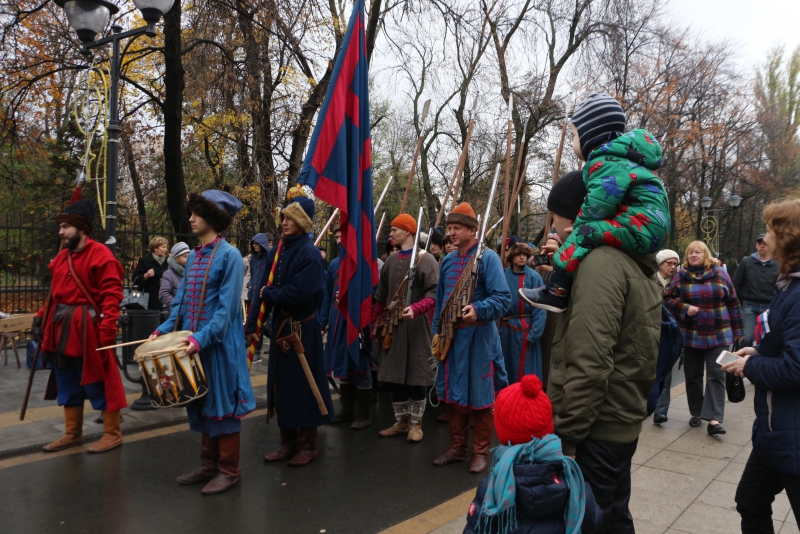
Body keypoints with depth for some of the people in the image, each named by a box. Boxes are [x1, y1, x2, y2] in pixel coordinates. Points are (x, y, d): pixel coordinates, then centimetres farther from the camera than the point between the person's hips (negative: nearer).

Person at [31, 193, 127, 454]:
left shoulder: (100, 254, -12)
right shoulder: (62, 256, 13)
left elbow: (111, 295, -18)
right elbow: (56, 293, 19)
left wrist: (107, 329, -25)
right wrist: (42, 317, 10)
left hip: (87, 328, -8)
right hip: (62, 328, 8)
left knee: (98, 382, 1)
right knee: (67, 384, 16)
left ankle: (113, 434, 13)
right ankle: (72, 433, 29)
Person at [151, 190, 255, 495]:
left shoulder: (229, 256, -11)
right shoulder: (193, 256, 12)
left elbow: (227, 307, -17)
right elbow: (182, 300, 15)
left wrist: (201, 338, -26)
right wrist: (164, 330, 2)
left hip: (219, 345, -8)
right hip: (194, 344, 8)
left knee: (222, 405, 2)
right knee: (201, 404, 15)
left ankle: (229, 470, 14)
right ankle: (208, 465, 28)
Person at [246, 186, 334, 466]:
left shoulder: (309, 254, -13)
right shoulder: (277, 251, 8)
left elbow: (298, 293, -22)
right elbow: (261, 286, 5)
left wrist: (269, 294, -7)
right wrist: (252, 324, -2)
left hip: (303, 328, -7)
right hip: (280, 326, 7)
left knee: (303, 384, 3)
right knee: (281, 383, 12)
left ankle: (308, 445, 18)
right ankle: (288, 442, 26)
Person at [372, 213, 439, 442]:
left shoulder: (426, 259, -8)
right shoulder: (391, 260, 12)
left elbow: (434, 293, -19)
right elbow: (381, 296, 17)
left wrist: (415, 309, -34)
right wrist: (376, 324, 15)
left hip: (416, 326, -6)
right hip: (392, 326, 6)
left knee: (416, 375, 2)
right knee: (395, 375, 10)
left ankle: (416, 424, 15)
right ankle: (401, 421, 23)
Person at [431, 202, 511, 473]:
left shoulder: (488, 258, -9)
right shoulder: (447, 261, 11)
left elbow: (503, 298, -16)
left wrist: (478, 310, -31)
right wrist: (437, 332, 14)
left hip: (478, 337, -6)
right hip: (451, 337, 6)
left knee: (479, 396, 3)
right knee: (453, 394, 13)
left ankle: (480, 452, 18)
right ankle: (457, 448, 27)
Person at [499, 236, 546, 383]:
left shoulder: (533, 276, -8)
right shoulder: (503, 275, 2)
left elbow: (539, 307, -11)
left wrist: (534, 332, -17)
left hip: (524, 328, -4)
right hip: (505, 328, 4)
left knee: (523, 370, 2)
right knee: (505, 368, 16)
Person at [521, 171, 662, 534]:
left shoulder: (600, 262, -19)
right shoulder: (636, 262, 11)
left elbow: (589, 364, -25)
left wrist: (564, 437, -20)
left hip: (596, 430, -9)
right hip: (624, 422, 9)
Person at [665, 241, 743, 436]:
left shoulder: (720, 273, 1)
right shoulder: (681, 275, 1)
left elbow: (733, 303, 6)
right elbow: (670, 300, 3)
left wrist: (738, 329, 7)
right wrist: (685, 309, -17)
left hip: (719, 335, -1)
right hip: (691, 336, 1)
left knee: (716, 376, -6)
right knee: (693, 375, 10)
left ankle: (714, 419, -9)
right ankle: (696, 413, 25)